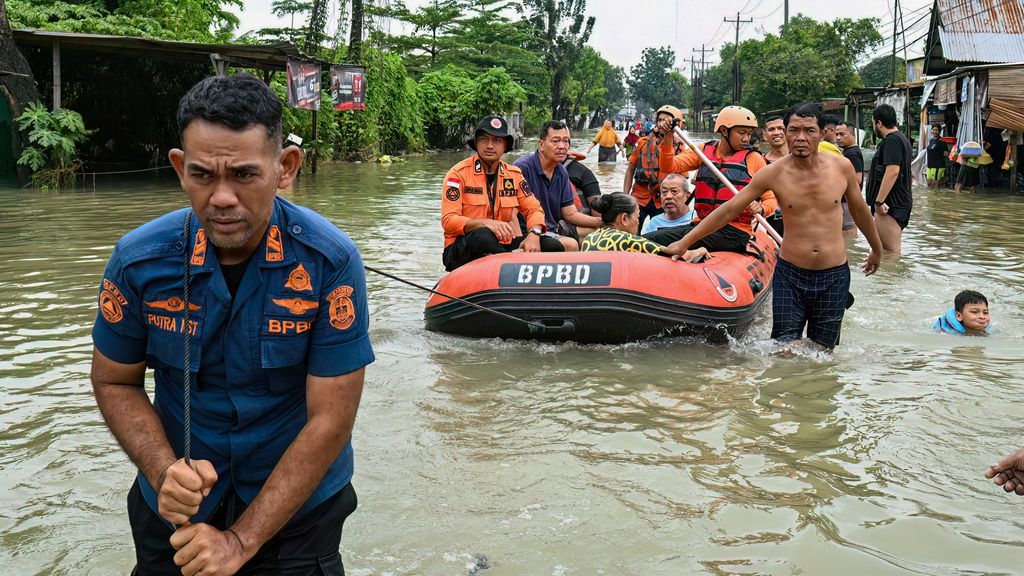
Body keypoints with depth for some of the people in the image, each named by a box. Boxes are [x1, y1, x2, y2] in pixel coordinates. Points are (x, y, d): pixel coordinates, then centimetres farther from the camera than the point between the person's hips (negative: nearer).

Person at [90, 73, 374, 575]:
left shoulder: (331, 262, -22)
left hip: (297, 507, -2)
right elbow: (114, 381, 0)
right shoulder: (139, 260, -14)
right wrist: (163, 472, -17)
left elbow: (330, 419, -20)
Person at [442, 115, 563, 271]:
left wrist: (533, 234, -14)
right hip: (460, 251, -5)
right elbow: (448, 221, -15)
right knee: (483, 236, -38)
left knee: (553, 246, -14)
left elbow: (534, 209, 9)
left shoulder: (514, 174, 9)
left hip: (501, 246, 5)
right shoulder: (458, 173, -7)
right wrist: (485, 224, -32)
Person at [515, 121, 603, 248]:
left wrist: (601, 221, -3)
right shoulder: (523, 168, -18)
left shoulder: (562, 172, 9)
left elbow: (570, 214, 11)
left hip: (554, 228, 9)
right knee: (570, 244, -30)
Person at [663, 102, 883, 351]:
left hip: (834, 276, 1)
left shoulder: (842, 167, -2)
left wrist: (877, 249, 30)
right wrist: (685, 242, -5)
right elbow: (729, 210, -3)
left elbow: (859, 210, 16)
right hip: (789, 274, -1)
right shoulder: (774, 173, -7)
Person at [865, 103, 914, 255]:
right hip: (901, 201, 11)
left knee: (891, 251, -10)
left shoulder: (892, 141, -15)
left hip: (890, 204, -11)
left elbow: (892, 171, -26)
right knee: (894, 247, 17)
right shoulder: (903, 139, 18)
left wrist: (879, 201, -26)